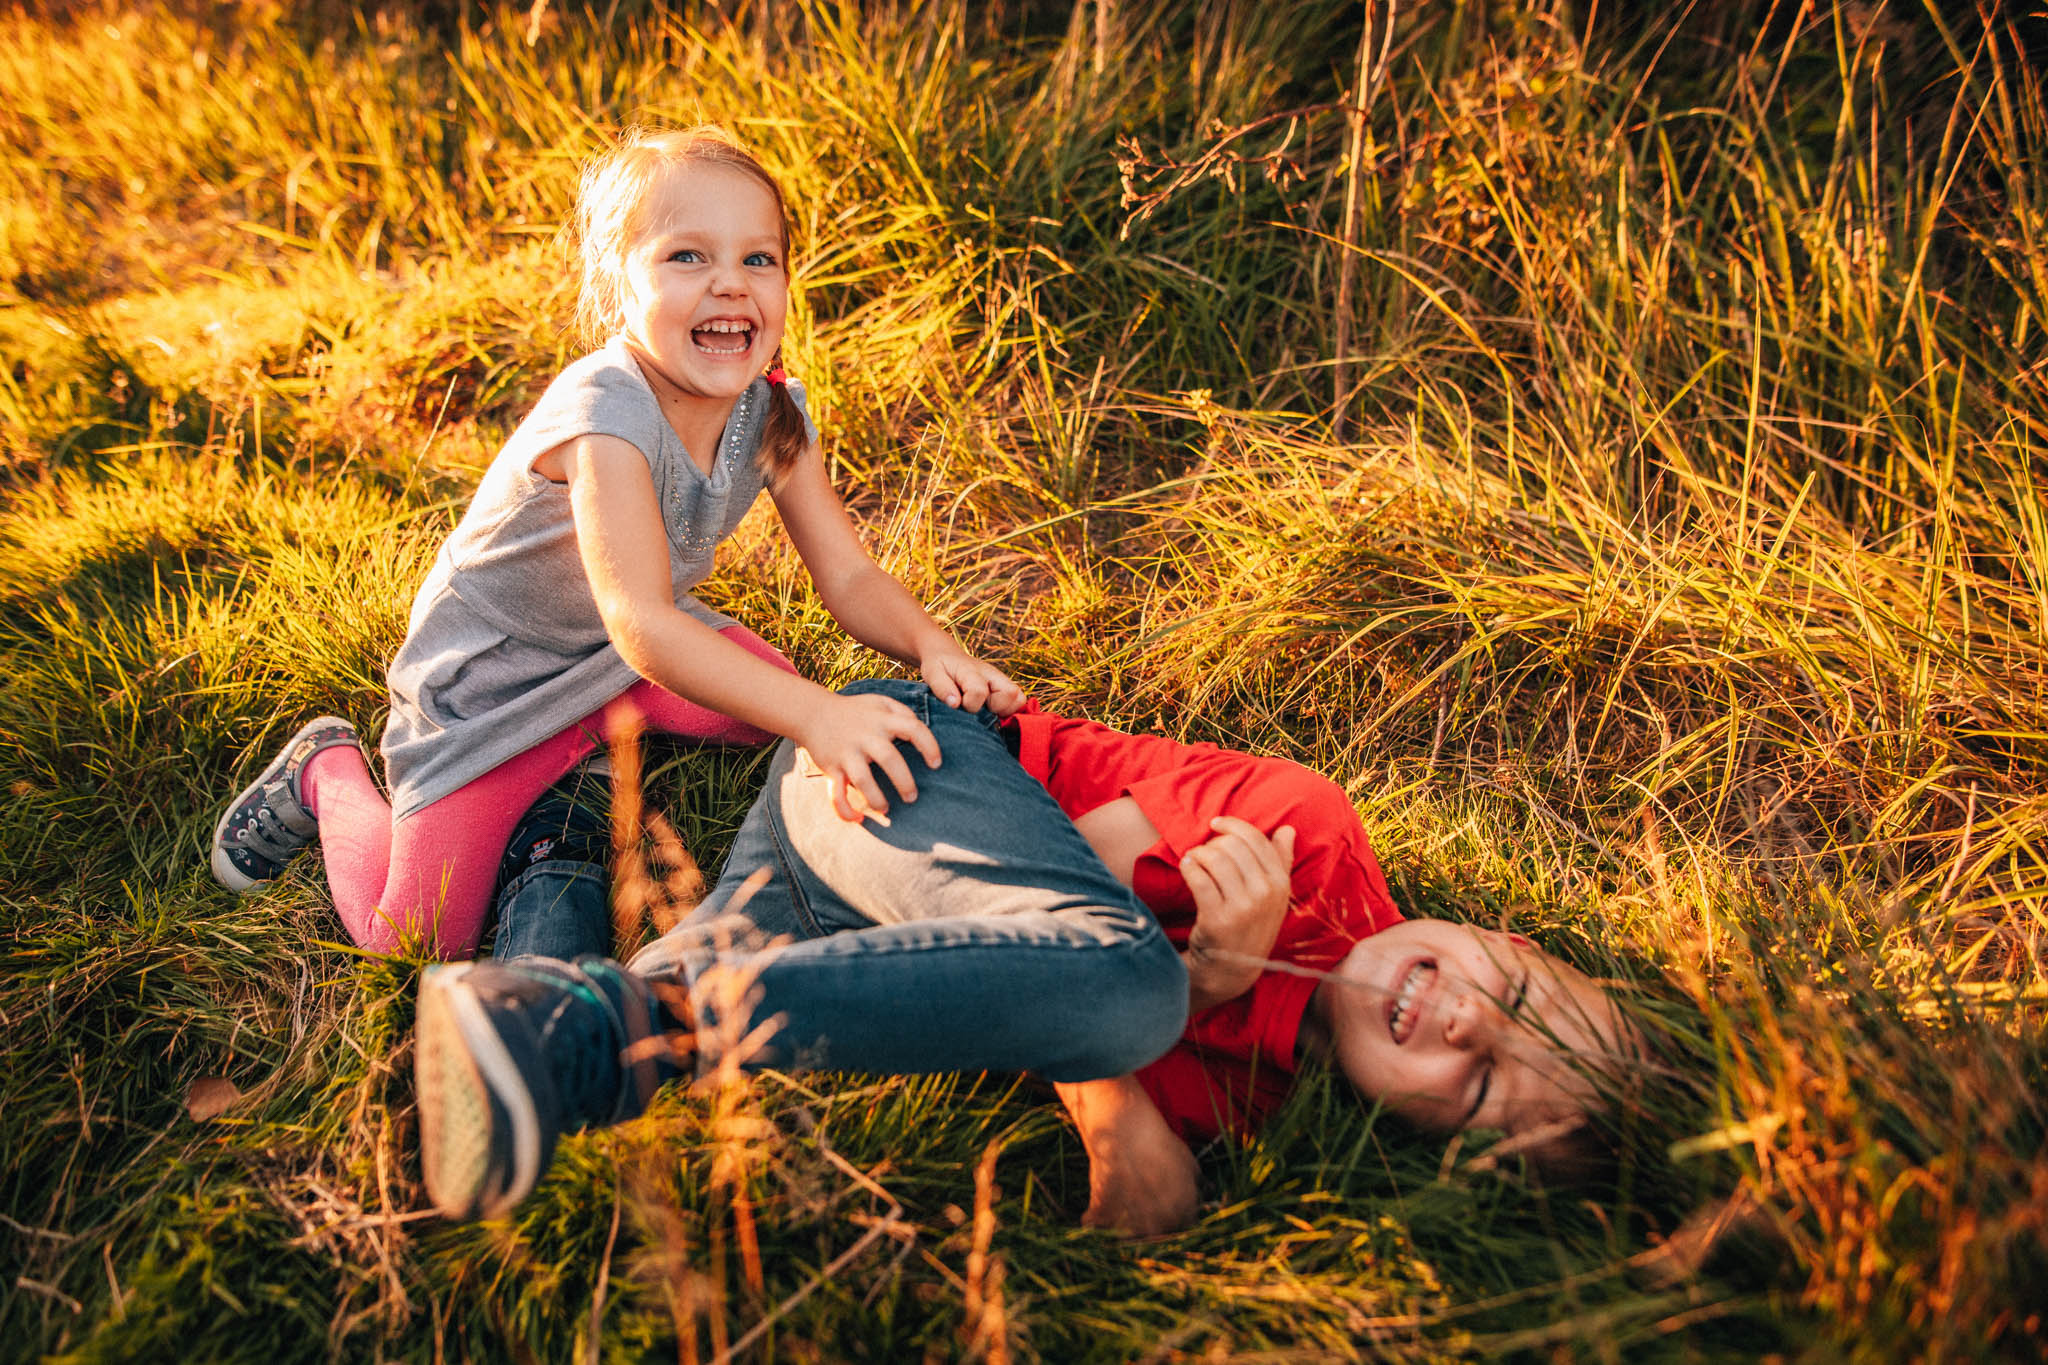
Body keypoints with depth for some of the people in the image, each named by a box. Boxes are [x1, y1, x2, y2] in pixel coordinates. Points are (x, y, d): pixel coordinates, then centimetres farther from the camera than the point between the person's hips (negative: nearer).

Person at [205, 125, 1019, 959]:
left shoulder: (772, 410, -14)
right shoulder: (608, 414, -35)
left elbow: (849, 579, -11)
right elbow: (642, 626, -44)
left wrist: (931, 647, -33)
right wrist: (818, 716, -56)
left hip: (628, 653, 6)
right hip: (489, 676, -6)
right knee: (418, 940, -10)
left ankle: (603, 725, 16)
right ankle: (327, 772, 20)